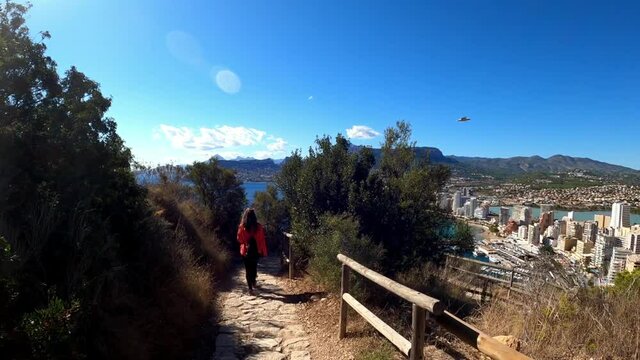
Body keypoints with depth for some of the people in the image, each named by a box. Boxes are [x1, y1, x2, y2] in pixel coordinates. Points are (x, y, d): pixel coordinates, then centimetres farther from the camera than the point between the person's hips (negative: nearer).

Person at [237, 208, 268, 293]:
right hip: (256, 250, 2)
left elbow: (239, 239, -3)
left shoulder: (242, 227, -11)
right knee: (254, 266, 24)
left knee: (248, 269, 8)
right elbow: (262, 240, -8)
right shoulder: (259, 227, -10)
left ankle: (250, 288, 6)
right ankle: (253, 282, 38)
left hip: (246, 251, -1)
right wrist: (263, 251, -1)